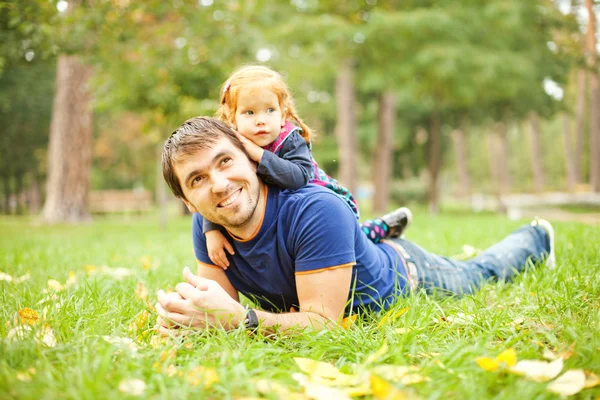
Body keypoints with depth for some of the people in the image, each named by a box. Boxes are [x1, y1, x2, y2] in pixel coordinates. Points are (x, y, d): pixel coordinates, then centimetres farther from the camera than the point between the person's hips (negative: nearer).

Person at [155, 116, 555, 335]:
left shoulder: (317, 211, -46)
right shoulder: (204, 226, -27)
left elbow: (322, 321, -45)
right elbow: (225, 302, -21)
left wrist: (239, 319, -59)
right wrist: (185, 316, -44)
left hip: (401, 274, -3)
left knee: (479, 273, 29)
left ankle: (535, 238, 56)